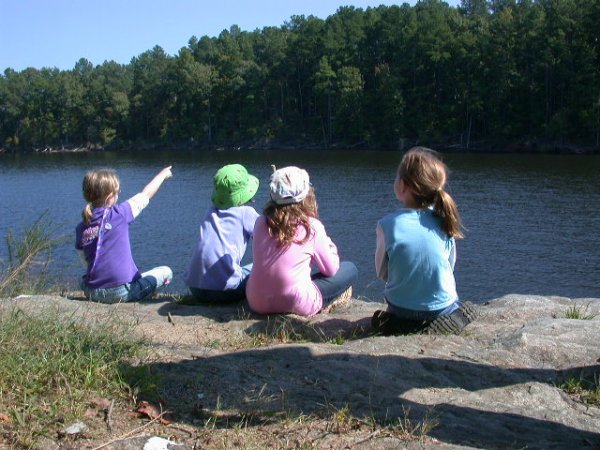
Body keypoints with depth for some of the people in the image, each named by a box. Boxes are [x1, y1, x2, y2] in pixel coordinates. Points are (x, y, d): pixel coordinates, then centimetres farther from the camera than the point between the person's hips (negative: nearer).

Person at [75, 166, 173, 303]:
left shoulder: (80, 228, 3)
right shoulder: (119, 214, -10)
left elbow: (87, 261, 10)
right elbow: (146, 194, 4)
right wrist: (163, 174, 19)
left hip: (92, 293, 6)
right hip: (121, 292, -5)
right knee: (166, 272, 8)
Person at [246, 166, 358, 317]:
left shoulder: (261, 222, -1)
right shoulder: (312, 226, -10)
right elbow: (331, 270, 1)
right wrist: (329, 245, 21)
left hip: (257, 303, 5)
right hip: (294, 304, -5)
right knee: (350, 269, 11)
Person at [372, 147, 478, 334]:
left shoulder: (388, 225, -19)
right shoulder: (445, 221, -12)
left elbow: (382, 273, -6)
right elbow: (450, 267, 0)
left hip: (402, 311, -1)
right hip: (443, 308, 2)